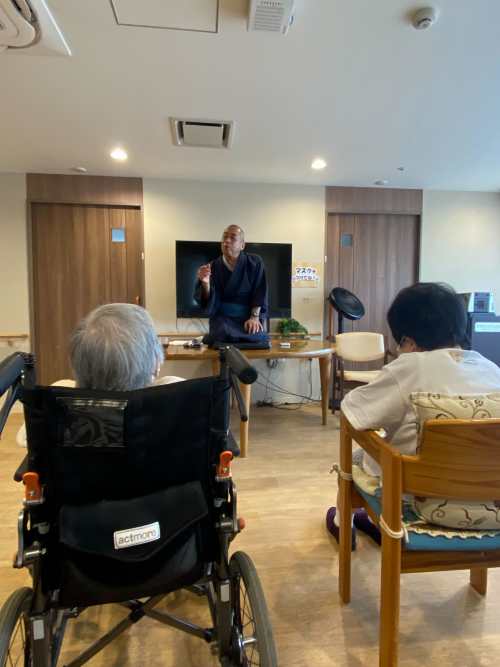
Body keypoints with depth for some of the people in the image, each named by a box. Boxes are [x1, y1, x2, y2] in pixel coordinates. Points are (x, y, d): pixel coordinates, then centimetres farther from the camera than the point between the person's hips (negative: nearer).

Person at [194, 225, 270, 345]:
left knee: (257, 337, -29)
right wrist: (206, 284, -23)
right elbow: (208, 303, -3)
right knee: (224, 334, -34)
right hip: (222, 316, -1)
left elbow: (260, 291, -3)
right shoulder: (212, 267, 1)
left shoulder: (255, 262, 2)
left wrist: (255, 316, -17)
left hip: (248, 315, 2)